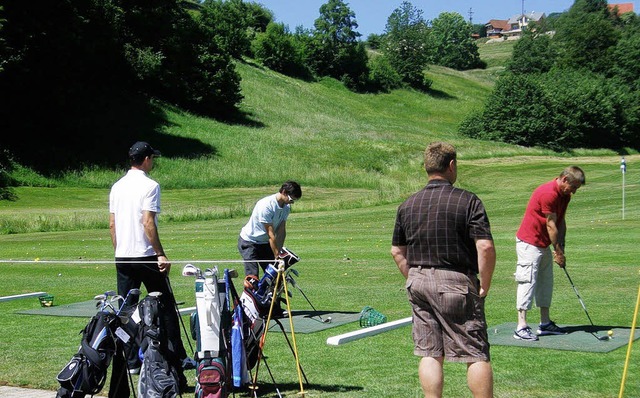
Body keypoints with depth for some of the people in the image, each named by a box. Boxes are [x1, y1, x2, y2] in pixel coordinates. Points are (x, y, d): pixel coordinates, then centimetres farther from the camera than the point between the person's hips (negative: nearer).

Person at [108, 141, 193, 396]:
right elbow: (148, 223, -17)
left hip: (122, 257, 6)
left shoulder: (117, 187, 10)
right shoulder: (149, 186, -10)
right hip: (145, 255, -6)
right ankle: (177, 359, 5)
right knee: (165, 307, 2)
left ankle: (130, 361, 9)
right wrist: (161, 254, -14)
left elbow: (112, 224, 12)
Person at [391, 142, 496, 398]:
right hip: (456, 281, -5)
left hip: (418, 282, 5)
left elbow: (397, 252, 12)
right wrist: (484, 286, -6)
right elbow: (485, 247, -17)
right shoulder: (468, 201, -9)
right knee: (477, 355, 1)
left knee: (429, 354, 8)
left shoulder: (407, 205, 7)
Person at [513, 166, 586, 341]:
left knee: (546, 282, 12)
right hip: (529, 242, -10)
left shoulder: (564, 195, 7)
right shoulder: (548, 193, -23)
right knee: (528, 282, -13)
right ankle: (521, 327, -14)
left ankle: (545, 324, 19)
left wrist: (560, 248, 0)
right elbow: (551, 225, -20)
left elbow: (561, 222, 11)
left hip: (544, 244, 10)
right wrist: (558, 252, -13)